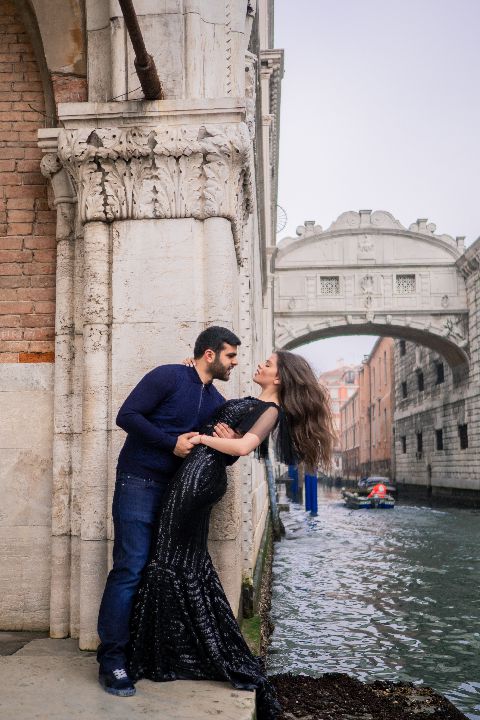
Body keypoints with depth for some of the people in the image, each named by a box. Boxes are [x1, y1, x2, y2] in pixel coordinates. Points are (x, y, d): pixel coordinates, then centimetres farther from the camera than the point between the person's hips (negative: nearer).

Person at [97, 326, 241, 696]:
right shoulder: (168, 377, -10)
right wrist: (172, 443, -18)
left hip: (176, 489, 7)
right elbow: (127, 415, -15)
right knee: (130, 570, -9)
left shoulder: (216, 401, 12)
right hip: (139, 483, -7)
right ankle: (112, 659, -2)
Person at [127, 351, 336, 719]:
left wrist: (200, 437, -12)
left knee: (174, 560, -3)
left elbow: (242, 446, -21)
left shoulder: (271, 410, -6)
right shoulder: (255, 405, 21)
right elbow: (217, 416, 30)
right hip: (196, 474, 9)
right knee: (190, 562, 11)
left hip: (200, 475, -9)